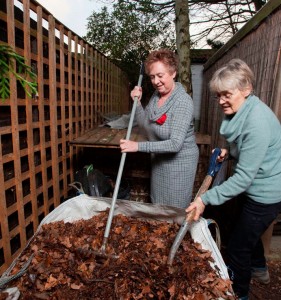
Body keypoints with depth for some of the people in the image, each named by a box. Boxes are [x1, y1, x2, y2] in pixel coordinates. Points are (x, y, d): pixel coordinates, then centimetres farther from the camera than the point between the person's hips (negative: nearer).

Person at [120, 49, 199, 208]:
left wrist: (138, 146, -32)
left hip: (178, 162, -7)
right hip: (159, 160, 7)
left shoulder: (183, 101, -23)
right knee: (157, 208, 22)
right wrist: (137, 102, -7)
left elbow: (175, 144, -29)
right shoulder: (156, 95, 0)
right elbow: (145, 124, 6)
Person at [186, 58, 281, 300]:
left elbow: (243, 178, -32)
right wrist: (229, 152, -5)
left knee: (238, 246, 6)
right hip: (254, 187, 10)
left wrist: (206, 199, -32)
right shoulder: (241, 112, -3)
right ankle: (259, 270, 59)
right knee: (248, 231, 30)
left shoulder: (257, 122, -32)